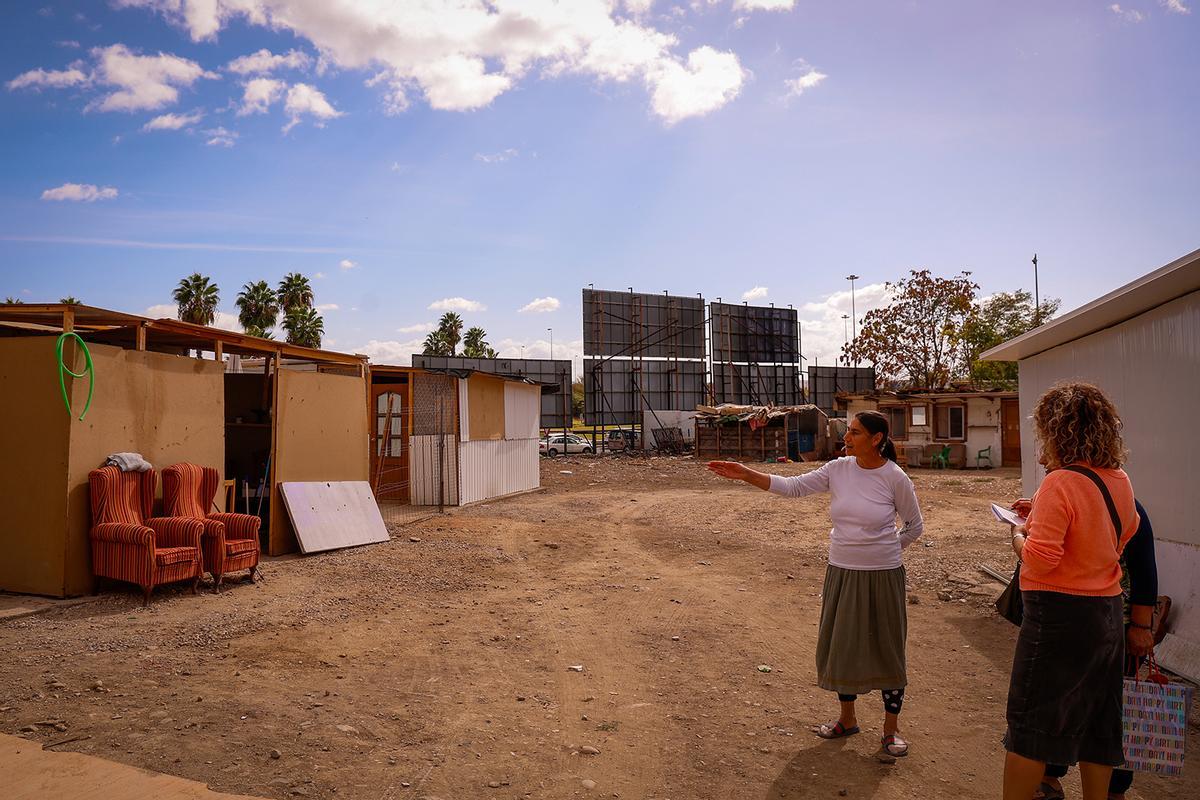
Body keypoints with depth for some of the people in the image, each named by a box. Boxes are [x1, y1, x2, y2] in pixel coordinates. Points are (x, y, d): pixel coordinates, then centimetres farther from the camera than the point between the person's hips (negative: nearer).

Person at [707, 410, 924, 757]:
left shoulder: (895, 478, -12)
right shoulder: (838, 469, -4)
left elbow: (915, 525, 2)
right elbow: (793, 486, -6)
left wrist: (885, 550, 5)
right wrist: (746, 474, -14)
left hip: (882, 576, -4)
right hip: (841, 572, 4)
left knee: (887, 649, 8)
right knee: (840, 645, 14)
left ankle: (891, 728, 27)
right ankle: (847, 719, 34)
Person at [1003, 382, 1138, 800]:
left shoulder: (1060, 483, -22)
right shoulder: (1120, 480, 4)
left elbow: (1039, 559, -25)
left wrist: (1019, 535, -4)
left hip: (1059, 616, -8)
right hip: (1107, 611, 8)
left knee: (1030, 725, 4)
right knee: (1096, 723, 19)